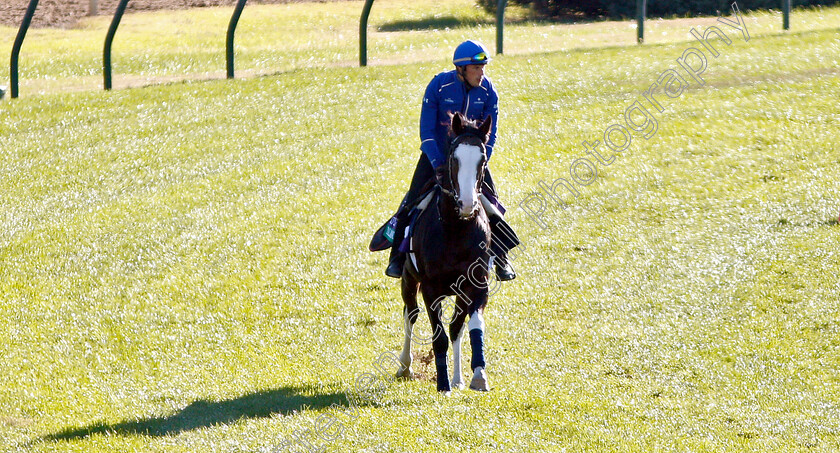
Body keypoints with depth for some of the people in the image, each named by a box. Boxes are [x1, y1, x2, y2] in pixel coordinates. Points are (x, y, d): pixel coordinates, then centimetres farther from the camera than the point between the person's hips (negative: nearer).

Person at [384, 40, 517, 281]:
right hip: (437, 153, -2)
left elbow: (489, 134, -7)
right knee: (412, 203, -8)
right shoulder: (439, 85, -20)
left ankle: (501, 259, 7)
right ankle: (398, 257, 7)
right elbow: (426, 130, -17)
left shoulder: (487, 90, -12)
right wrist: (439, 166, -24)